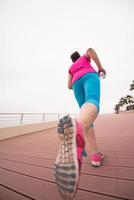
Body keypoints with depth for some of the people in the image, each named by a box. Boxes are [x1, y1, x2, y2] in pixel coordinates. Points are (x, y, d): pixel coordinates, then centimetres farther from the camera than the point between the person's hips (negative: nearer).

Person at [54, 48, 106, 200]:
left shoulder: (71, 68, 43)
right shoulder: (85, 57, 40)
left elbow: (69, 86, 28)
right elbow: (90, 50, 14)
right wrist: (100, 67, 17)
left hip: (77, 83, 3)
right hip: (89, 76, -2)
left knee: (87, 118, 4)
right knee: (92, 102, -36)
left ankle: (95, 155, -8)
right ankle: (77, 129, -72)